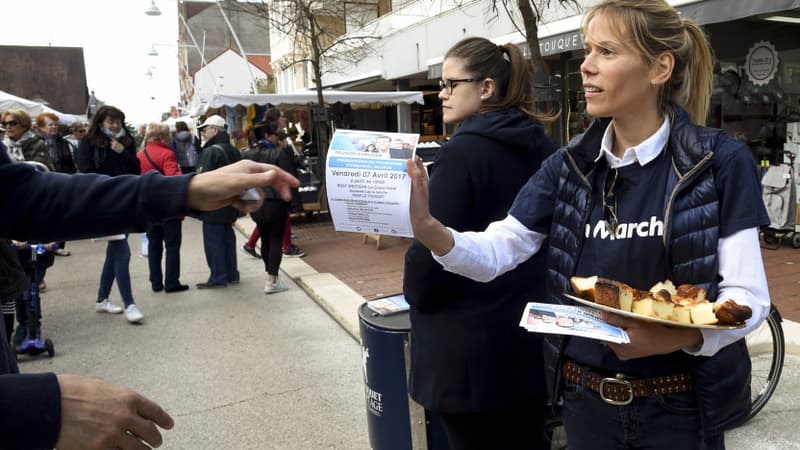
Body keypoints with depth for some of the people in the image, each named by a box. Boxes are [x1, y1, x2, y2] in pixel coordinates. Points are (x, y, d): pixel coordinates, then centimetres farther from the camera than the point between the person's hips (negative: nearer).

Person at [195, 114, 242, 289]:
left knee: (213, 241, -1)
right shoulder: (233, 150, 12)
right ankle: (231, 274, 21)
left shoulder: (210, 151, -16)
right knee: (228, 238, 14)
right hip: (230, 204, 9)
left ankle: (218, 277, 4)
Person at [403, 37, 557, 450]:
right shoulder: (544, 147, 5)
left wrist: (416, 295, 0)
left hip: (472, 344, -7)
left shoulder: (462, 152, -17)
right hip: (533, 334, 7)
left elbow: (432, 248, -19)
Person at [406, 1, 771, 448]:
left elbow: (749, 295, -12)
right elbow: (494, 254, -6)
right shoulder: (569, 166, -2)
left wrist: (681, 336, -31)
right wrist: (431, 231, -26)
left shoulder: (720, 162, -11)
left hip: (679, 408, -3)